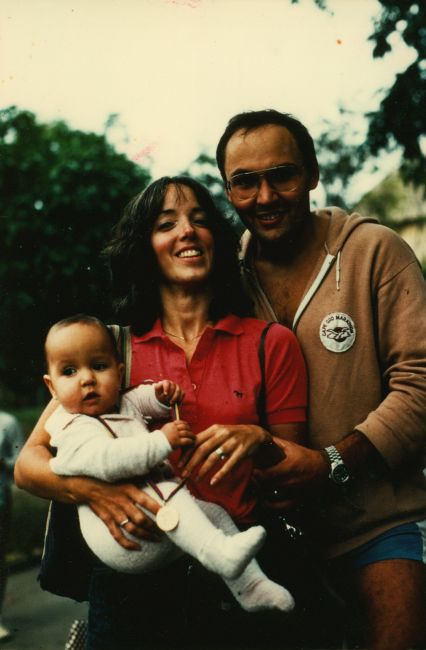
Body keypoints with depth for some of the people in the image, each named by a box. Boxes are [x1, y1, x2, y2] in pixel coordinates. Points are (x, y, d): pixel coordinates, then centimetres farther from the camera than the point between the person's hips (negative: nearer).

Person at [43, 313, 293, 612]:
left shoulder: (123, 405, 15)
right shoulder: (75, 430, -13)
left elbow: (137, 399, 38)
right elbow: (108, 459, -30)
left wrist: (160, 394, 14)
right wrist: (163, 441, -26)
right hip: (119, 539, -9)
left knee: (214, 512, 9)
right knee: (162, 490, -33)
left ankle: (250, 586, 11)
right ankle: (220, 553, -42)